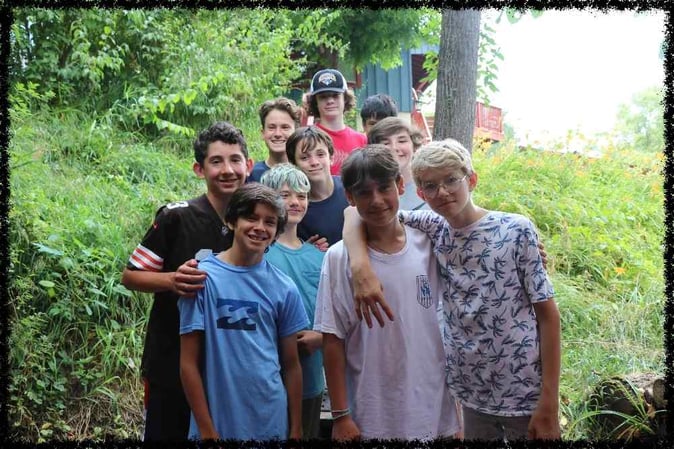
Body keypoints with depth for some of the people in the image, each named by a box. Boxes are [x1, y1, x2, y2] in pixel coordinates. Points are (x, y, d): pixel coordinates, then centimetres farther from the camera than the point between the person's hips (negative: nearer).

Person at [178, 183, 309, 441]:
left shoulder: (284, 287, 1)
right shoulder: (203, 277, -8)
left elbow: (291, 364, 6)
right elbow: (189, 363, -7)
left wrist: (296, 430, 5)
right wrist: (207, 430, -9)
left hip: (272, 424, 3)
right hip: (217, 424, -3)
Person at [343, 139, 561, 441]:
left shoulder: (517, 230, -11)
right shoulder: (433, 229, -1)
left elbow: (548, 315, -9)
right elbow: (359, 211, -2)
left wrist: (549, 406, -11)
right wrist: (361, 265, -22)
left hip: (525, 397, -3)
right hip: (472, 396, 4)